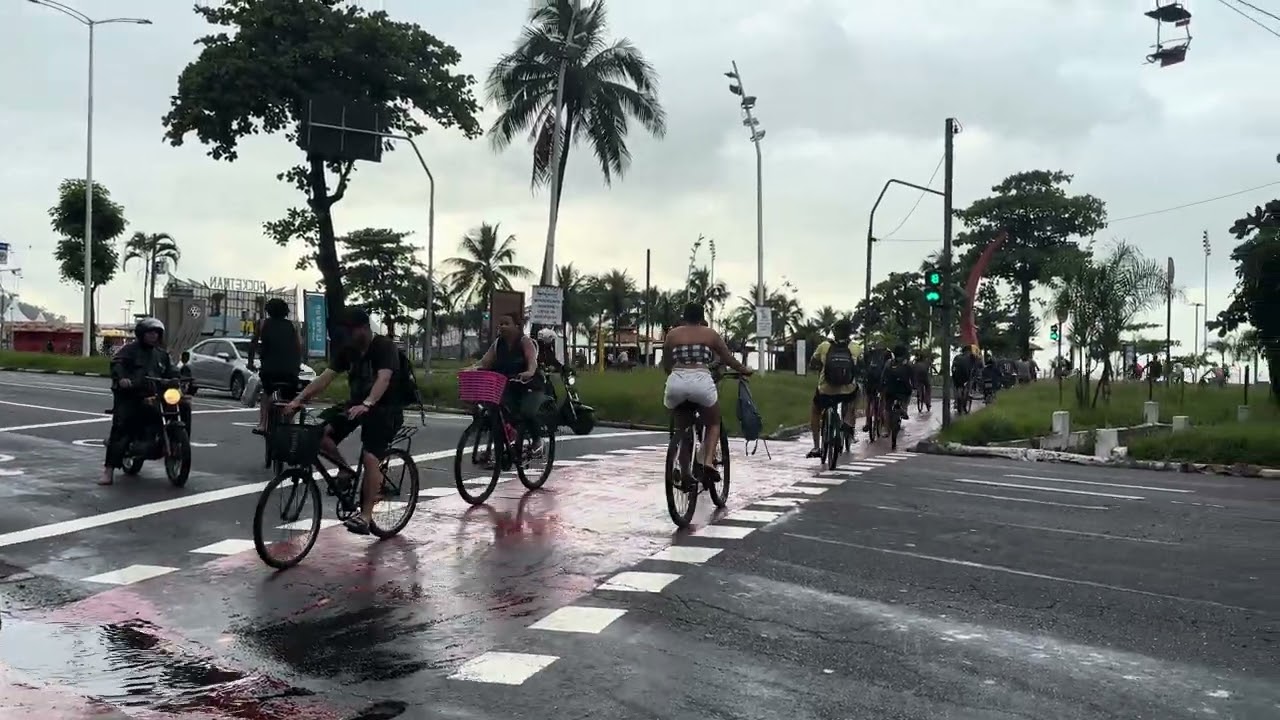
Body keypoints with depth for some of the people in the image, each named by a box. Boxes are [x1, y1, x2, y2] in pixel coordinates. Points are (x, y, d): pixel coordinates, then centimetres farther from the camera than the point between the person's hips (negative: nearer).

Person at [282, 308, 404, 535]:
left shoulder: (385, 347, -18)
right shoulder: (349, 350, 2)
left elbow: (383, 379, -34)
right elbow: (325, 377, -6)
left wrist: (366, 404, -52)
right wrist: (298, 400, -19)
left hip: (385, 407, -6)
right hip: (357, 403, 7)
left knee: (370, 458, -23)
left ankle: (365, 515, -16)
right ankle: (346, 470, 6)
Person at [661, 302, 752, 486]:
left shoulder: (672, 334, 18)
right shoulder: (710, 334, 16)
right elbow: (729, 359, 25)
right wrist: (745, 370, 43)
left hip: (676, 382, 1)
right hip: (701, 381, -1)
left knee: (681, 426, 24)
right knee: (713, 424, 20)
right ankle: (708, 462, -3)